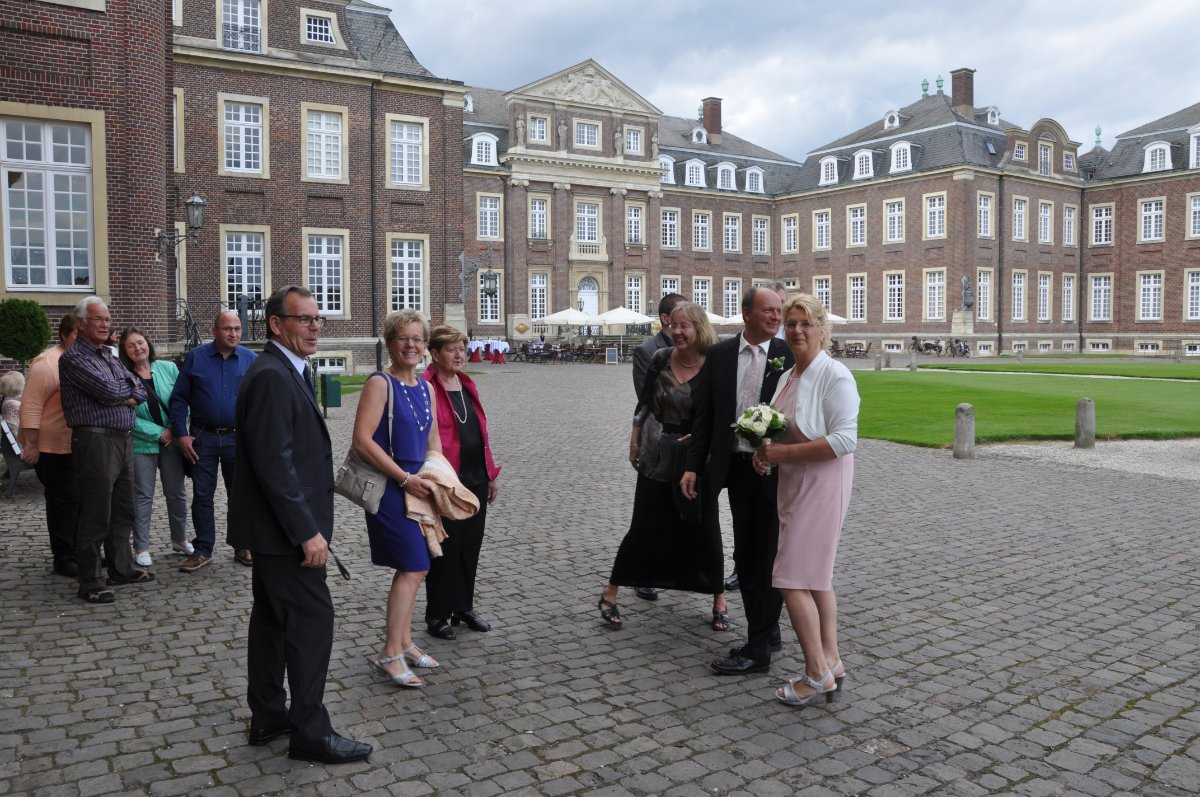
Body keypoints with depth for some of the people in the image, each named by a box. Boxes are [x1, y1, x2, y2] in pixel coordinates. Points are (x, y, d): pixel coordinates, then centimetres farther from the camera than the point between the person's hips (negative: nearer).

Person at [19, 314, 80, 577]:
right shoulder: (49, 364, -15)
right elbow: (30, 406, -18)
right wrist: (30, 445, -20)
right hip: (55, 449, -8)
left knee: (81, 500, 14)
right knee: (64, 502, -1)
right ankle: (63, 558, 9)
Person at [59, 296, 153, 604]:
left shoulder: (110, 357, 18)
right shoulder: (73, 358, -7)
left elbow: (140, 392, 13)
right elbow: (109, 390, -19)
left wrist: (126, 397, -7)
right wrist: (129, 386, 1)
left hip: (123, 439, 8)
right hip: (95, 440, -8)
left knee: (123, 511, 15)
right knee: (96, 515, -4)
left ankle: (121, 568, 27)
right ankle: (91, 582, 4)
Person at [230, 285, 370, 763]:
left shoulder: (286, 372, 13)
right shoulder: (272, 376, -19)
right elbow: (274, 463, -24)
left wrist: (307, 524, 18)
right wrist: (307, 531, -23)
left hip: (277, 526, 11)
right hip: (285, 527, -11)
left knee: (272, 617, 16)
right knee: (312, 618, -4)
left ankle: (267, 717, 29)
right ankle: (310, 732, 6)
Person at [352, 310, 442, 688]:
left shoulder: (426, 388, 11)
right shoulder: (380, 384, -11)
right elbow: (362, 440, -19)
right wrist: (405, 478, -19)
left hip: (417, 485, 8)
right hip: (389, 486, -8)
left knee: (410, 569, 14)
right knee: (414, 568, -10)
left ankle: (404, 643, 26)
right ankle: (391, 654, -2)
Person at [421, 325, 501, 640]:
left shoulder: (468, 384, 12)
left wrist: (491, 474, 15)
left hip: (476, 480, 7)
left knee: (471, 546, 15)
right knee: (445, 549, 4)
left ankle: (463, 607, 29)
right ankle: (437, 614, 19)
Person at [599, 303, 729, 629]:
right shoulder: (660, 358, -3)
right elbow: (644, 403, 6)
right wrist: (634, 442, 7)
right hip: (656, 458, 1)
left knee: (704, 529, 8)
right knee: (644, 528, 5)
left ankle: (719, 599, 26)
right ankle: (609, 594, 18)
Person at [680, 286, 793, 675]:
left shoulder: (790, 355, -4)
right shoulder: (719, 354, 4)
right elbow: (705, 415, 6)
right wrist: (693, 466, 2)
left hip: (775, 470, -4)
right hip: (736, 467, 4)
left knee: (768, 557, 2)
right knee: (744, 555, 14)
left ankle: (758, 650, 10)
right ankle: (767, 631, 31)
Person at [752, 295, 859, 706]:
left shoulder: (835, 376, -15)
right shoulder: (789, 376, 12)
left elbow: (844, 440, -22)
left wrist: (784, 452, -21)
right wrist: (765, 450, 3)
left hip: (821, 484, -9)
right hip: (794, 485, 9)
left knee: (793, 579, -8)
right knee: (816, 576, 14)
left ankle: (817, 674, 4)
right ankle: (831, 663, 25)